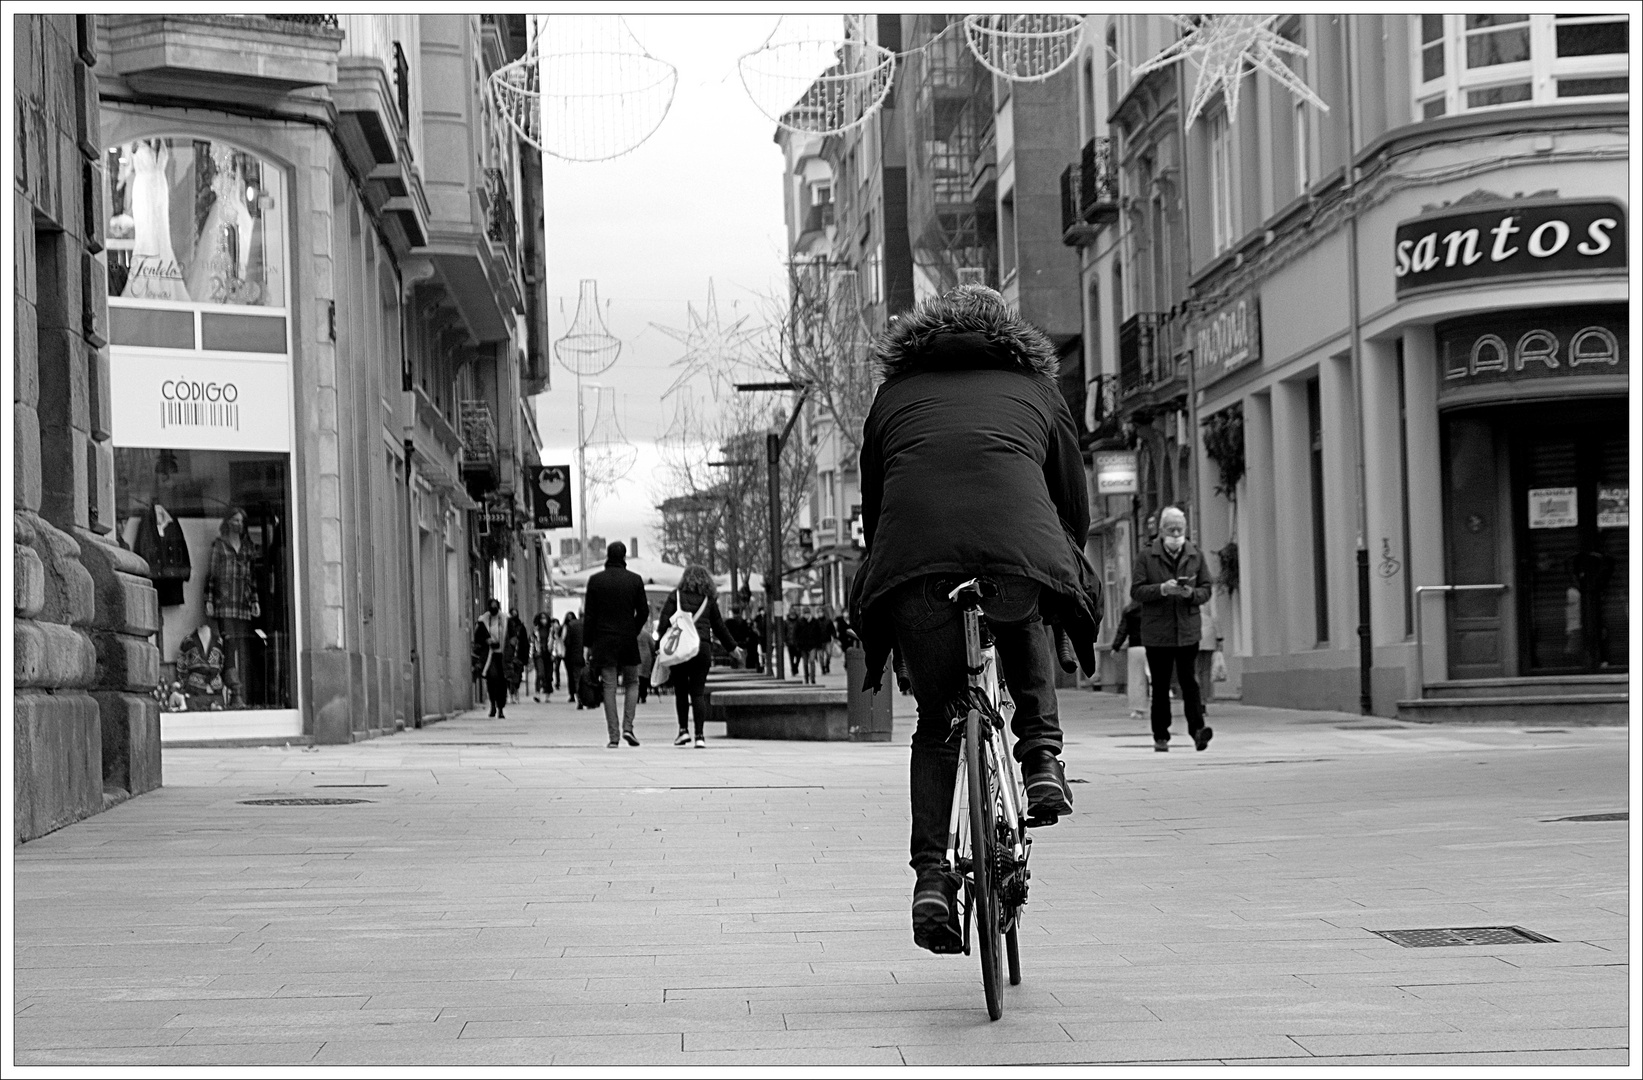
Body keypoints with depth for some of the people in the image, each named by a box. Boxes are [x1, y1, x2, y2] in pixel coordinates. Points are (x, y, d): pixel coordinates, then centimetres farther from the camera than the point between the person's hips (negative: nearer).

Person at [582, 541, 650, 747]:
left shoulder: (595, 580, -1)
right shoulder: (635, 580, -1)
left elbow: (589, 615, -1)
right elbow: (643, 612, 0)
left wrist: (588, 644, 4)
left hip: (603, 642, 0)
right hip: (628, 641, 0)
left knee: (609, 687, 2)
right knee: (632, 683, 15)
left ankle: (614, 736, -3)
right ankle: (627, 726, -1)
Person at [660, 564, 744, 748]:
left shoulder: (676, 596, 6)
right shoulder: (708, 599, 11)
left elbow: (664, 621, -1)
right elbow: (719, 627, 16)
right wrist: (732, 648, 27)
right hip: (702, 648, 1)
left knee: (681, 690, 11)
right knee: (698, 692, 3)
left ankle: (683, 730, 6)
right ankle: (700, 735, -4)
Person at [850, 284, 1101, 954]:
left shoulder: (896, 393, 32)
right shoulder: (1036, 388, 30)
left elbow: (872, 509, 32)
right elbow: (1076, 508, 28)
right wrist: (1054, 570, 44)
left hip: (914, 563, 1)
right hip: (1021, 549, 0)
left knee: (936, 723, 17)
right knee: (1025, 623, 35)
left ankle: (931, 874, 5)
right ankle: (1041, 752, 16)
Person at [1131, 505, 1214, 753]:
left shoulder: (1196, 555, 9)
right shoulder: (1147, 556, 1)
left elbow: (1206, 589, 9)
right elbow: (1136, 591, -4)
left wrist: (1192, 594, -12)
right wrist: (1162, 589, -18)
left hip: (1188, 630, 1)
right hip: (1157, 630, -1)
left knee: (1188, 680, -9)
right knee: (1160, 685, 4)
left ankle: (1197, 728, -13)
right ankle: (1160, 736, 10)